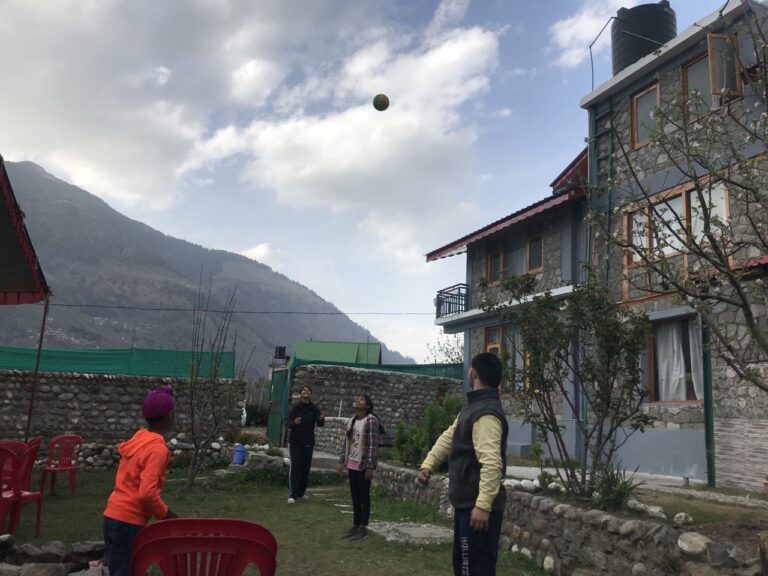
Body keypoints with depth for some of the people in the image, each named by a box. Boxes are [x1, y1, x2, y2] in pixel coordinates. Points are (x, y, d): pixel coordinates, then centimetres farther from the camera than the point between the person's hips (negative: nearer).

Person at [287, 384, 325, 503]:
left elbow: (319, 424, -8)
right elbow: (289, 424, -8)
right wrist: (294, 423, -31)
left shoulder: (314, 409, 1)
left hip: (309, 443, 3)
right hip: (295, 442, -3)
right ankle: (292, 495, -7)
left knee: (306, 468, 7)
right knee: (295, 467, -8)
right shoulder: (295, 407, -6)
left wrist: (321, 419, -31)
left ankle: (301, 492, 20)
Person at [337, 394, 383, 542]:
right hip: (352, 464, 7)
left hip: (364, 465, -7)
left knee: (364, 496, 0)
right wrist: (342, 462, 11)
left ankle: (363, 528, 7)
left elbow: (373, 446, -18)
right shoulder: (351, 421, 10)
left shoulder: (371, 421, -14)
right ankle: (355, 526, 21)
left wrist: (370, 467, -20)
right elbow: (345, 443, 15)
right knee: (355, 496, 12)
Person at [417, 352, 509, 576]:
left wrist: (483, 505, -31)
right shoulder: (473, 407, 14)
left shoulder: (487, 413, -21)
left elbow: (492, 464, -28)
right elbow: (448, 437, 17)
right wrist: (428, 464, 4)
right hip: (466, 502, 11)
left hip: (478, 506, -11)